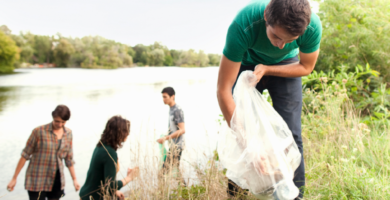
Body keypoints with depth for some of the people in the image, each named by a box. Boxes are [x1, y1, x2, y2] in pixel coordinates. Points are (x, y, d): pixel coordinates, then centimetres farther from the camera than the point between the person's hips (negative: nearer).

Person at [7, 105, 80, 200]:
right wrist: (14, 178, -3)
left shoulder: (68, 133, 2)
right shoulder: (39, 131, -11)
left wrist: (74, 179, 12)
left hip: (57, 181, 4)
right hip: (37, 181, -4)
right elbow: (25, 155, -5)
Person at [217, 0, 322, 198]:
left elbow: (306, 67, -11)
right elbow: (223, 90, -37)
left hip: (285, 65, 1)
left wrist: (266, 69, -26)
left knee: (290, 133, -9)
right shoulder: (242, 26, -41)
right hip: (247, 63, -1)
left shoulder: (313, 26, -34)